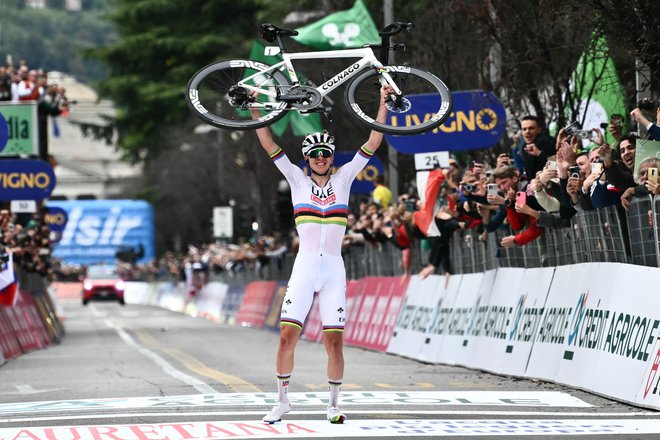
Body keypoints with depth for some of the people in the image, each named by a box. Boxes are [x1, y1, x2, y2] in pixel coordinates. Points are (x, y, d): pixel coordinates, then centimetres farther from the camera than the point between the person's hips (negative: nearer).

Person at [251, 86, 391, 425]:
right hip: (303, 267, 0)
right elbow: (268, 145, 1)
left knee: (334, 342, -3)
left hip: (333, 270, 0)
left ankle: (334, 404, 10)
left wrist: (383, 105, 0)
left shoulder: (343, 179, 8)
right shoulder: (298, 180, 6)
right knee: (287, 337, -7)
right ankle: (282, 400, 8)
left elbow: (372, 144, 5)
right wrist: (255, 110, -6)